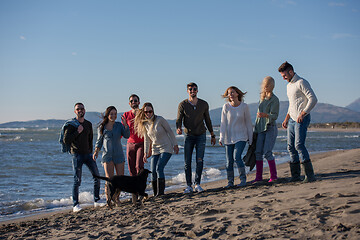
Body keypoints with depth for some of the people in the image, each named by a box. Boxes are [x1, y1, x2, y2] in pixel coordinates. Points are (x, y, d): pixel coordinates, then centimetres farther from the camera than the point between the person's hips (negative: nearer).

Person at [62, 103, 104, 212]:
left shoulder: (89, 124, 13)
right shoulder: (71, 124, -4)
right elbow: (66, 140, -11)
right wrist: (77, 132, -15)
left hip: (88, 154, 5)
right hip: (77, 155, -5)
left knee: (97, 177, 2)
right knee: (77, 181, -5)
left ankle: (97, 200, 13)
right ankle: (75, 204, 2)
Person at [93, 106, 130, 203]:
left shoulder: (119, 125, 4)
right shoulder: (101, 127, 2)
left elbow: (127, 136, -7)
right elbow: (99, 141, 11)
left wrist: (125, 125, -19)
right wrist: (96, 151, -3)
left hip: (119, 155, 2)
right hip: (107, 155, -2)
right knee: (109, 179, -13)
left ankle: (116, 198, 22)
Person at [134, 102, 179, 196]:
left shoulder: (160, 119, -12)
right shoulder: (144, 124, 2)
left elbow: (169, 131, -5)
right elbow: (146, 140, 9)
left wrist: (175, 145, -5)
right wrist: (145, 153, 4)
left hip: (166, 148, -5)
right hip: (155, 150, 5)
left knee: (159, 168, -19)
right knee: (153, 171, -2)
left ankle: (160, 192, -17)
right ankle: (155, 194, 9)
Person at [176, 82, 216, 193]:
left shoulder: (204, 104, 3)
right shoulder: (183, 105, -3)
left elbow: (207, 120, 12)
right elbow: (179, 120, -5)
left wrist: (212, 135, 16)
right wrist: (178, 129, -28)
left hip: (201, 135, 1)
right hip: (188, 135, -1)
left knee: (199, 160, -8)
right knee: (187, 162, -3)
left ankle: (197, 184, -1)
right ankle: (189, 185, 3)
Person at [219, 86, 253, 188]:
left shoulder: (244, 106, -5)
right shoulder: (226, 107, -5)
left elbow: (248, 123, 2)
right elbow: (223, 123, -4)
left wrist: (250, 138, 5)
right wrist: (221, 138, -11)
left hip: (241, 137, -2)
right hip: (229, 138, 2)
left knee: (237, 157, -18)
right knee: (229, 160, 2)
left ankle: (243, 179, -4)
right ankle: (230, 182, 14)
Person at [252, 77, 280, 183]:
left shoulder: (274, 99, -7)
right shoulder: (261, 97, 14)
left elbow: (274, 115, -15)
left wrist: (265, 115, -35)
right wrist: (256, 128, 22)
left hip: (271, 128, -6)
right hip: (261, 128, 6)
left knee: (267, 152, -14)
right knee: (258, 152, 0)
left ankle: (273, 175, -5)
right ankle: (259, 176, 6)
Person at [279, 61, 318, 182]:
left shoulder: (301, 83, -8)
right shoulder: (289, 85, 20)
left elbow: (313, 99, -16)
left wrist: (303, 114, -20)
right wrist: (286, 119, 21)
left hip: (302, 119, -9)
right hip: (292, 119, 9)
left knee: (299, 145, -17)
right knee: (291, 146, 4)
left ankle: (309, 174, -13)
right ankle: (295, 175, 9)